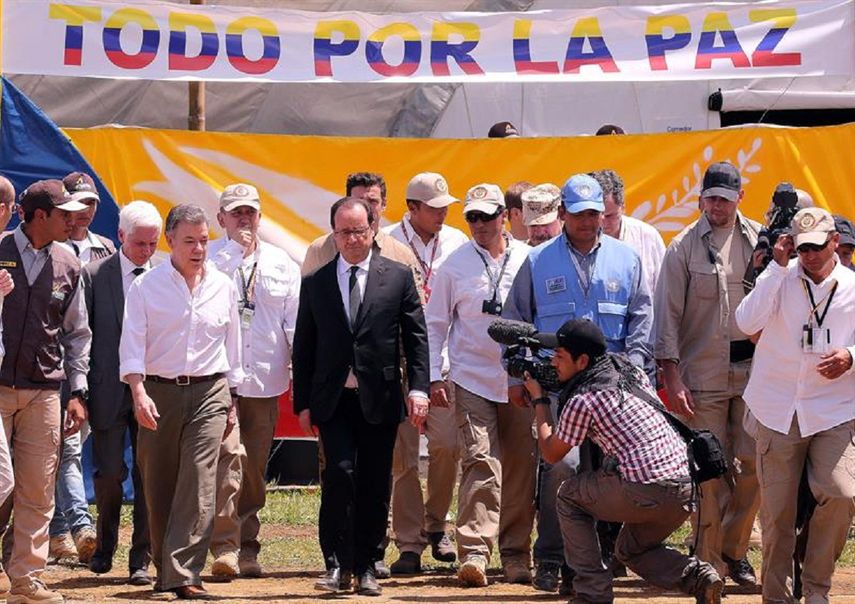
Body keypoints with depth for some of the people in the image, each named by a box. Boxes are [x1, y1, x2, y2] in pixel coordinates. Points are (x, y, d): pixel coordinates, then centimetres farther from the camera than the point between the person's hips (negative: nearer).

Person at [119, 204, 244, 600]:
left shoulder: (223, 287, 9)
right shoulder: (146, 286, 0)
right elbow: (132, 344, -5)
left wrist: (231, 401, 16)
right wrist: (139, 393, -19)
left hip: (209, 392, 1)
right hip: (158, 392, -1)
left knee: (199, 483, -13)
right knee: (158, 487, 5)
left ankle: (183, 575, -17)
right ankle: (164, 569, 20)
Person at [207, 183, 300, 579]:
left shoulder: (281, 263, 13)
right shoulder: (209, 260, 4)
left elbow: (296, 323, 11)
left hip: (265, 379, 4)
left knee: (255, 469, 9)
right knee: (228, 457, -19)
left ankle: (247, 548, 18)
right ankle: (224, 546, -20)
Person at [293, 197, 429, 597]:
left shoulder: (398, 277, 4)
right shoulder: (316, 283, 7)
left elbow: (416, 337, 3)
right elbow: (303, 348, 9)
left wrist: (418, 389, -7)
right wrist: (303, 403, 5)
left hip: (379, 399, 0)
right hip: (333, 399, 0)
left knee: (375, 485, 4)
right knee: (340, 473, -14)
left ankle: (365, 567, 13)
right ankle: (337, 564, -7)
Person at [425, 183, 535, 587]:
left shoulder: (528, 260, 3)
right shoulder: (456, 265, 3)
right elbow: (436, 323, 7)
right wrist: (434, 377, 2)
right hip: (472, 380, -2)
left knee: (520, 467, 4)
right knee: (481, 463, -14)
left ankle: (515, 554, 14)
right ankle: (473, 552, -17)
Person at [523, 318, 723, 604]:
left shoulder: (581, 401, -6)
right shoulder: (631, 370, 15)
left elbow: (551, 453, 9)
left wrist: (539, 400, 20)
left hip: (646, 493, -8)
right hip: (686, 490, 8)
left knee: (569, 495, 17)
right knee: (631, 549, 30)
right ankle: (697, 577, 4)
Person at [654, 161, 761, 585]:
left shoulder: (759, 241, 6)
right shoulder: (685, 247, 1)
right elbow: (668, 315, 1)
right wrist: (671, 377, -5)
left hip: (753, 368, 2)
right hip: (704, 372, -2)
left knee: (751, 465, 1)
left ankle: (734, 550, 18)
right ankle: (710, 563, 5)